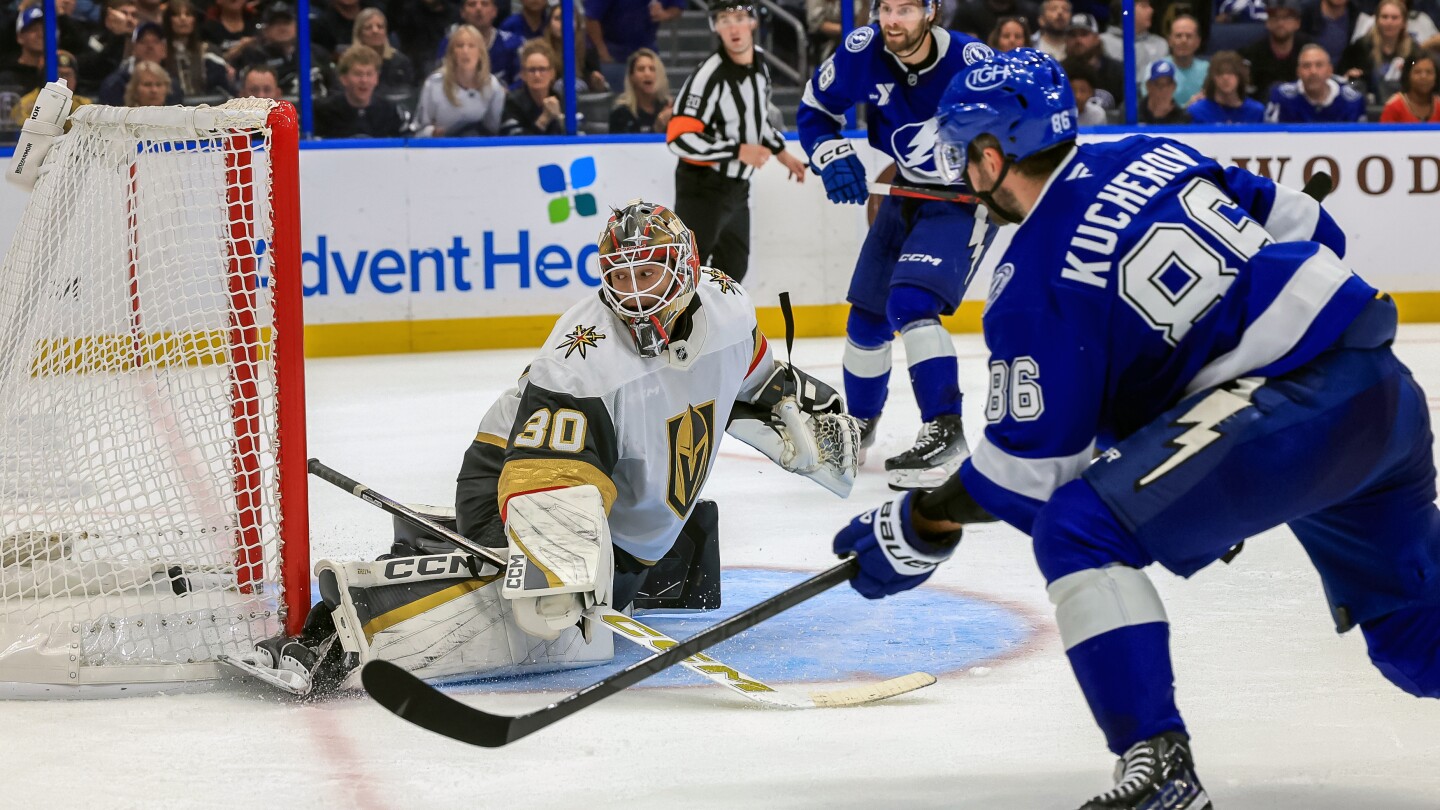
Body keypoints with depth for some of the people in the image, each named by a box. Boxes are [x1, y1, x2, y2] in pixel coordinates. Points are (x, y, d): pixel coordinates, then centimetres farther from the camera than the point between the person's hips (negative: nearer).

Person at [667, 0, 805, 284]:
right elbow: (680, 138, -28)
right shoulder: (709, 75, -24)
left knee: (733, 268, 18)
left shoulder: (758, 63, 4)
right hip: (702, 187, -9)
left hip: (737, 187, 9)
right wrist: (738, 151, -27)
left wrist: (782, 154, 22)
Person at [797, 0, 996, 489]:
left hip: (960, 199, -6)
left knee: (910, 304, -26)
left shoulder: (971, 63, -25)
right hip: (902, 196, 6)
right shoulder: (862, 51, -14)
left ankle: (945, 431, -24)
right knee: (868, 316, 14)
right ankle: (858, 424, 37)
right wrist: (834, 157, -14)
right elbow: (816, 110, 2)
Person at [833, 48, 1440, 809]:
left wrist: (919, 528, 9)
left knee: (1079, 532, -6)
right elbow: (1307, 230, 18)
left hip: (1296, 408, -8)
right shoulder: (1152, 157, 14)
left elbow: (1031, 466, -3)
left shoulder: (1034, 282, -6)